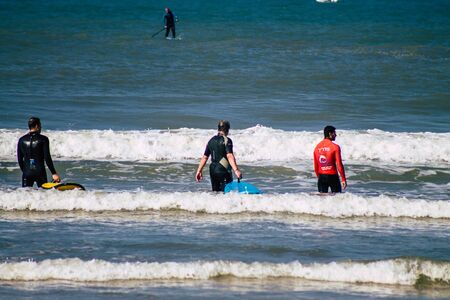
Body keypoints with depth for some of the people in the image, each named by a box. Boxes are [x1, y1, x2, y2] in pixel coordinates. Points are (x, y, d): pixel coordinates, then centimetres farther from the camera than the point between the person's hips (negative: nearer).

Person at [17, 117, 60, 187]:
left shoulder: (22, 140, 4)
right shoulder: (43, 139, -5)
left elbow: (19, 159, 8)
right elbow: (47, 158, -10)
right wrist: (54, 173, -6)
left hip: (27, 173, 2)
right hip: (40, 173, -2)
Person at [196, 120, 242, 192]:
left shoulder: (212, 140, 11)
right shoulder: (226, 140, -8)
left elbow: (204, 157, 12)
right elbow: (229, 156, -21)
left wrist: (199, 171, 17)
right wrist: (236, 170, -29)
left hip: (213, 169, 7)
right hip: (223, 170, -7)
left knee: (215, 192, 13)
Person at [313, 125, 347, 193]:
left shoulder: (317, 147, 5)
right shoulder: (335, 147, -10)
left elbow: (315, 165, 10)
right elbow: (339, 165, -13)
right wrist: (343, 179, -7)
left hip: (322, 177, 4)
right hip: (332, 176, -4)